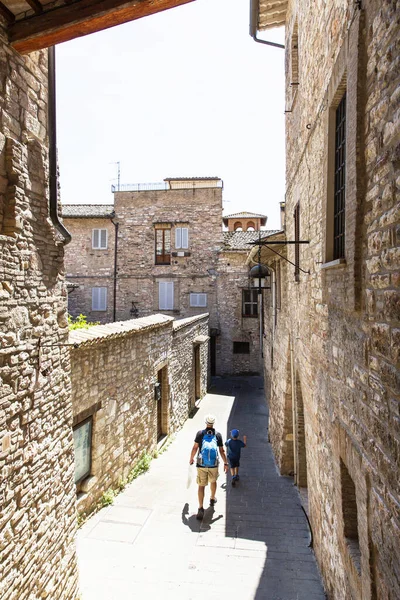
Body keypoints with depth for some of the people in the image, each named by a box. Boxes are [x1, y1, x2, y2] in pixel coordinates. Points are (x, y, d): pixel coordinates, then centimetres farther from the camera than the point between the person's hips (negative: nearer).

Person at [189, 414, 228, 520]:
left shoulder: (200, 433, -4)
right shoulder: (218, 435, -1)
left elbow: (195, 448, -1)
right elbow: (222, 451, 2)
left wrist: (191, 459, 13)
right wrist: (225, 463, 11)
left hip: (201, 464, -1)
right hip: (213, 465, 1)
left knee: (201, 485, 4)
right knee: (213, 481, 26)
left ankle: (201, 508, -5)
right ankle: (212, 499, 45)